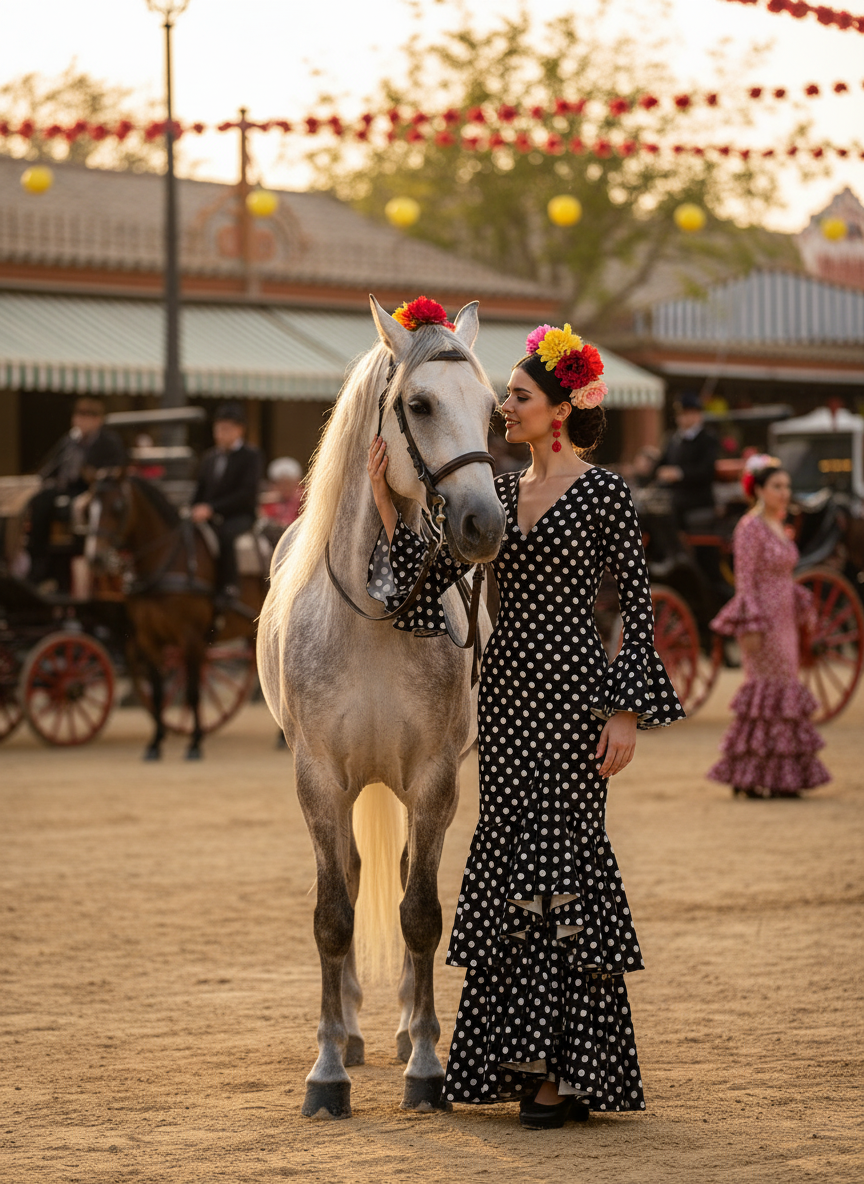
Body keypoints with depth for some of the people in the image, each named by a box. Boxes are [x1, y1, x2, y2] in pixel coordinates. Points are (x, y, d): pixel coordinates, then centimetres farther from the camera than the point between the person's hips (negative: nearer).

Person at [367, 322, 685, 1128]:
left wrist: (627, 711, -12)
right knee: (507, 867, 8)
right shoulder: (496, 493, 11)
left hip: (570, 692, -6)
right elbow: (423, 587, 8)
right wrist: (386, 506, -1)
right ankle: (521, 1059, 16)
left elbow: (637, 605, -6)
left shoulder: (603, 493, -5)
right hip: (505, 692, 6)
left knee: (553, 867, -7)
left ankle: (564, 1068, -3)